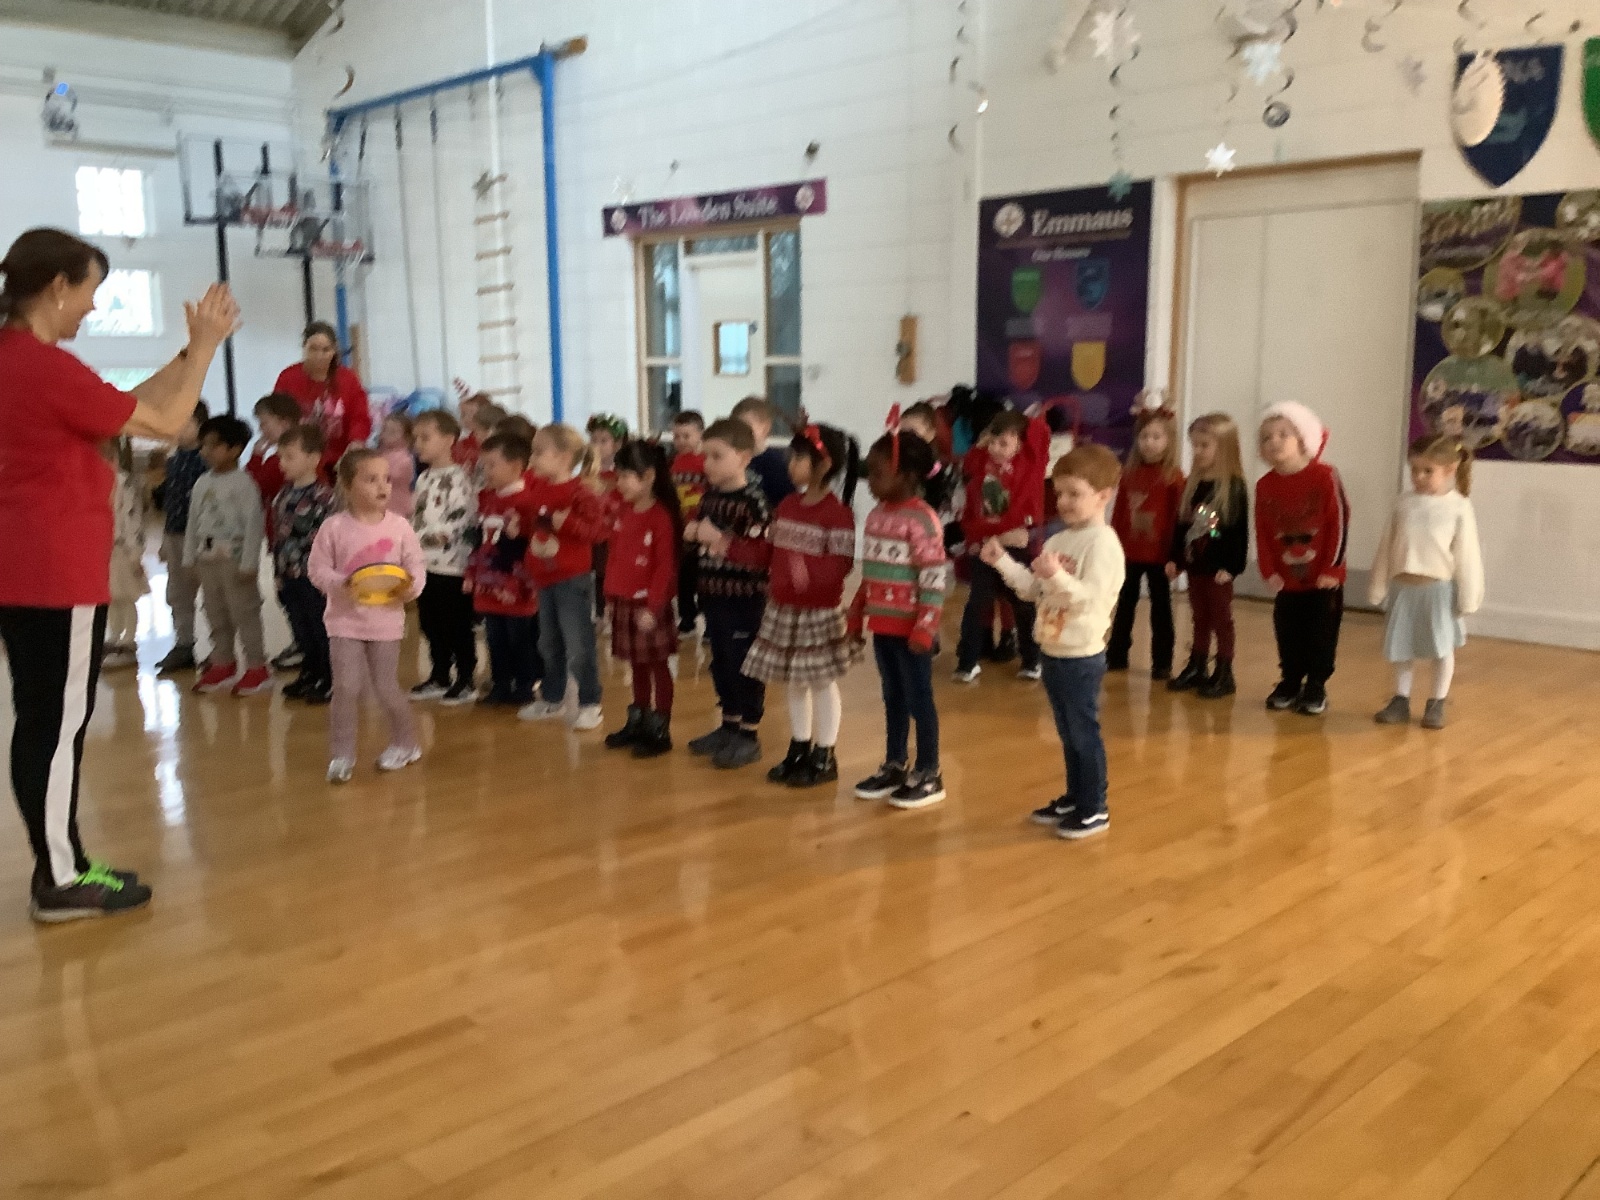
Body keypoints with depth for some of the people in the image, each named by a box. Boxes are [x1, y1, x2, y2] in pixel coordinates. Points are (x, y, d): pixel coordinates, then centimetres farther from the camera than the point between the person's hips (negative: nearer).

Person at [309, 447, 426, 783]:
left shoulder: (399, 526, -4)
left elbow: (416, 567, 0)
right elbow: (318, 569, -5)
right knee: (347, 687, -7)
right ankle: (341, 755, 6)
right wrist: (340, 584, -23)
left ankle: (405, 743, 29)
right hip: (345, 619, -1)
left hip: (386, 620, 1)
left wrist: (410, 587, -21)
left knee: (386, 688, 6)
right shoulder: (334, 527, -7)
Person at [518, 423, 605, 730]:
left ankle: (590, 704, 8)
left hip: (574, 578, -8)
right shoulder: (537, 488, 8)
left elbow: (592, 529, -22)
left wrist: (566, 521, -35)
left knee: (578, 645, -4)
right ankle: (551, 699, 31)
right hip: (544, 578, 8)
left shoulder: (580, 491, -15)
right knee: (549, 643, 18)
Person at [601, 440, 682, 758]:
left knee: (658, 666, 3)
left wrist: (653, 606, -18)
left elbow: (665, 567, -16)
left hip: (649, 604, -7)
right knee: (638, 666, 17)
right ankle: (637, 723, 28)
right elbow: (615, 559, 14)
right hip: (624, 602, 7)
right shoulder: (623, 514, 9)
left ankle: (660, 731, 10)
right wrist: (610, 596, 12)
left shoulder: (662, 517, -14)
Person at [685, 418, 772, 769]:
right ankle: (729, 725, 30)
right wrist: (693, 533, 1)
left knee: (743, 665, 1)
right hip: (713, 592, 8)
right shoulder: (710, 494, 8)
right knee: (720, 663, 17)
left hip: (744, 598, -8)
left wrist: (722, 540, -26)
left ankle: (750, 735, 12)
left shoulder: (753, 500, -17)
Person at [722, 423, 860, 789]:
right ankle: (799, 750, 30)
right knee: (795, 682, 17)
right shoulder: (787, 505, 8)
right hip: (783, 609, 8)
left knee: (822, 682, 4)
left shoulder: (837, 514, -16)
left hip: (820, 613, -8)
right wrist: (730, 547, 4)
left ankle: (824, 757, 17)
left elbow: (842, 563, -24)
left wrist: (810, 571, -41)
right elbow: (767, 551, 13)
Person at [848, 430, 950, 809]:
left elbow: (935, 578, -19)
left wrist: (925, 628, -21)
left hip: (910, 627, -8)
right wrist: (857, 615, 16)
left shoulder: (922, 519, -17)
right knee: (893, 698, 17)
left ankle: (928, 776, 14)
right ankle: (895, 766, 29)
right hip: (883, 624, 8)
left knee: (918, 699, 3)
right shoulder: (876, 515, 9)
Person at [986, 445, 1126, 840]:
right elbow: (1033, 590, 13)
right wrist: (1002, 562, 3)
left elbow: (1090, 598, -25)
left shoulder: (1103, 543, -16)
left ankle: (1095, 809, 13)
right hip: (1053, 653, 8)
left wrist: (1057, 576, -39)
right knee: (1067, 733, 18)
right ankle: (1073, 799, 30)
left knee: (1084, 732, 2)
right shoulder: (1058, 541, 10)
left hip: (1082, 657, -8)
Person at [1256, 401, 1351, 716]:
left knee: (1321, 634, 5)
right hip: (1286, 579, 3)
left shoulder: (1325, 477, -12)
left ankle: (1316, 688, 18)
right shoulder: (1265, 485, -1)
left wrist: (1332, 569, -12)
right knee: (1288, 634, 9)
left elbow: (1339, 523, -11)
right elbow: (1262, 532, 2)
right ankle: (1290, 683, 25)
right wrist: (1269, 572, -4)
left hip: (1323, 578, -3)